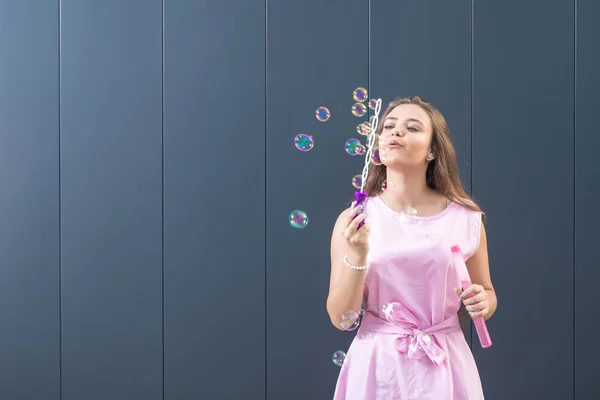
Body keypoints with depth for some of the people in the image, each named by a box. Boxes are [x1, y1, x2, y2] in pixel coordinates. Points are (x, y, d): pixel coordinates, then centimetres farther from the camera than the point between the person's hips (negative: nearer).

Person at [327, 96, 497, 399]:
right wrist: (357, 256, -22)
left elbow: (487, 294, 11)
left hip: (444, 366, 1)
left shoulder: (466, 218, -4)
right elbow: (340, 318, -8)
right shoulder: (353, 220, -6)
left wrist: (481, 302, -11)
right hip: (377, 365, 0)